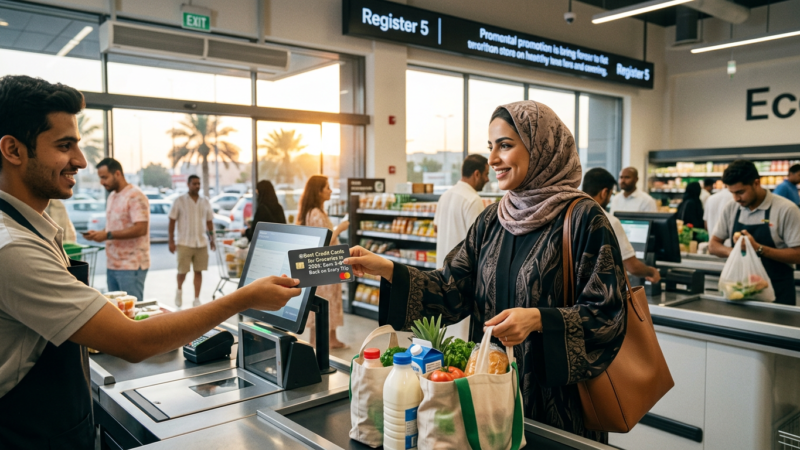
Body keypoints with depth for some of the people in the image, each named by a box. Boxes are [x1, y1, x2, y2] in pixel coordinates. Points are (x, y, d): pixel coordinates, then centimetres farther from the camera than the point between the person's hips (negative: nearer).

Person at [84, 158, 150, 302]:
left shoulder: (135, 196, -12)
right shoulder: (111, 197, 16)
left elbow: (141, 229, -21)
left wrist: (108, 235, -22)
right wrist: (98, 233, 3)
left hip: (131, 267, -9)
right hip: (112, 265, 9)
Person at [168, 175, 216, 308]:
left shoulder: (205, 202, 8)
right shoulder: (180, 201, -1)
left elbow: (209, 222, 15)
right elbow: (172, 222, -1)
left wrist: (212, 239, 10)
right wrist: (171, 241, -5)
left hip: (202, 243, 3)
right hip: (184, 243, -3)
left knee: (198, 271, 2)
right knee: (182, 271, -1)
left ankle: (196, 299, 11)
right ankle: (179, 290, 30)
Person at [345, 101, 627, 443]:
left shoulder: (583, 218, -13)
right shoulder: (492, 220, 4)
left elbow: (606, 315, -14)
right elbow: (452, 289, 0)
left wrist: (538, 319, -29)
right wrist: (388, 271, -11)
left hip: (557, 399, -5)